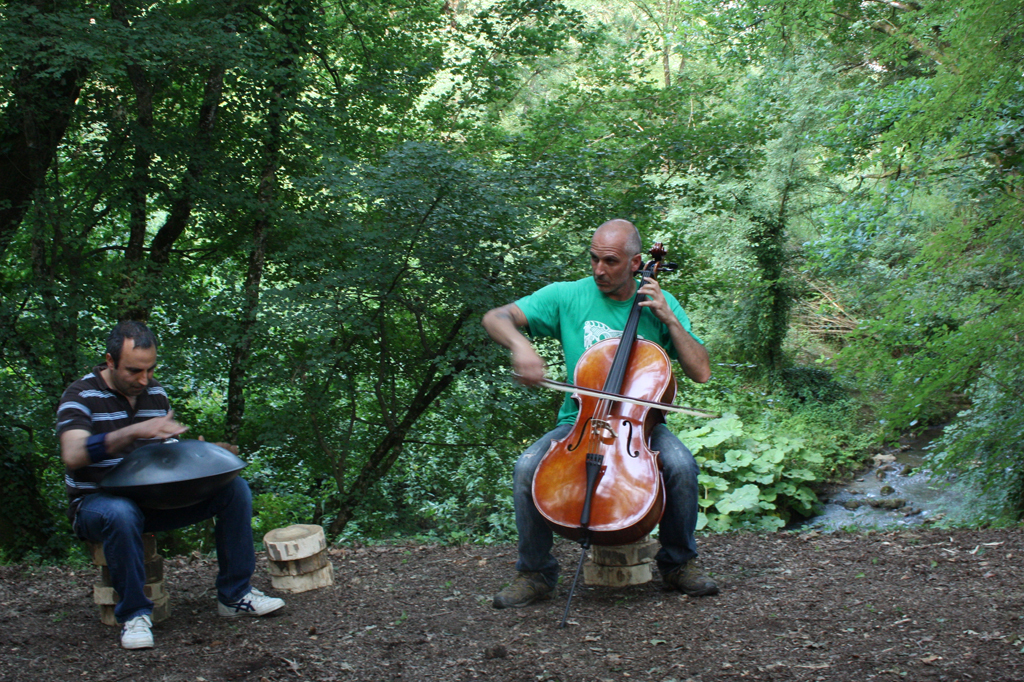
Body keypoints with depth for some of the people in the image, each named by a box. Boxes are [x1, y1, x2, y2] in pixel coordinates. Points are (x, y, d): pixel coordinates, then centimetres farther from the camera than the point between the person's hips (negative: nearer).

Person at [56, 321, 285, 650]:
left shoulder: (156, 394, 8)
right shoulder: (80, 396, -11)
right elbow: (72, 456, -28)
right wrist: (135, 431, -38)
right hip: (98, 501, -5)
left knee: (234, 489, -11)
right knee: (121, 513, -42)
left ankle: (234, 596, -4)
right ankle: (134, 613, -23)